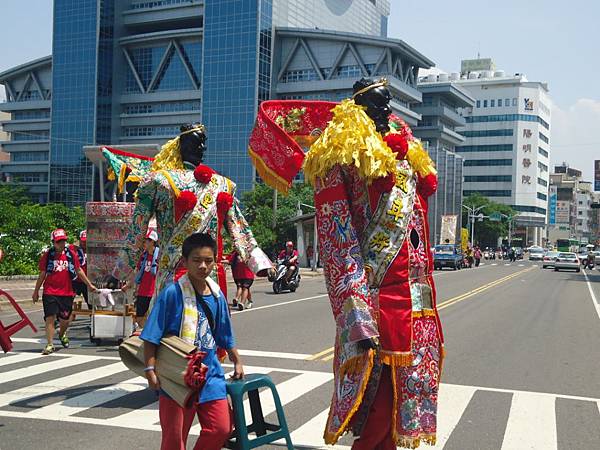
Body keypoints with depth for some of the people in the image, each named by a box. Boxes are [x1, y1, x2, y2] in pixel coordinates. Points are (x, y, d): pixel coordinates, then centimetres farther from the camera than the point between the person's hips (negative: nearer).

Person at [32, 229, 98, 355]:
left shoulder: (71, 254, 2)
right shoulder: (47, 256, -1)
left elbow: (79, 271, 12)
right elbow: (42, 274, 6)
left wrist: (89, 285, 14)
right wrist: (36, 291, 9)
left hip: (67, 293, 2)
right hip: (50, 292, -2)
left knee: (64, 320, 10)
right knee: (50, 317, -9)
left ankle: (62, 334, 43)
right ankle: (50, 345, -2)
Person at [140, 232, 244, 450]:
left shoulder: (217, 295, 4)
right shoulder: (172, 293, -13)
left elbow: (225, 337, 17)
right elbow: (151, 336, -13)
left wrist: (237, 362, 24)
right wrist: (150, 369, -18)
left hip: (210, 375, 5)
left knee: (221, 429, 6)